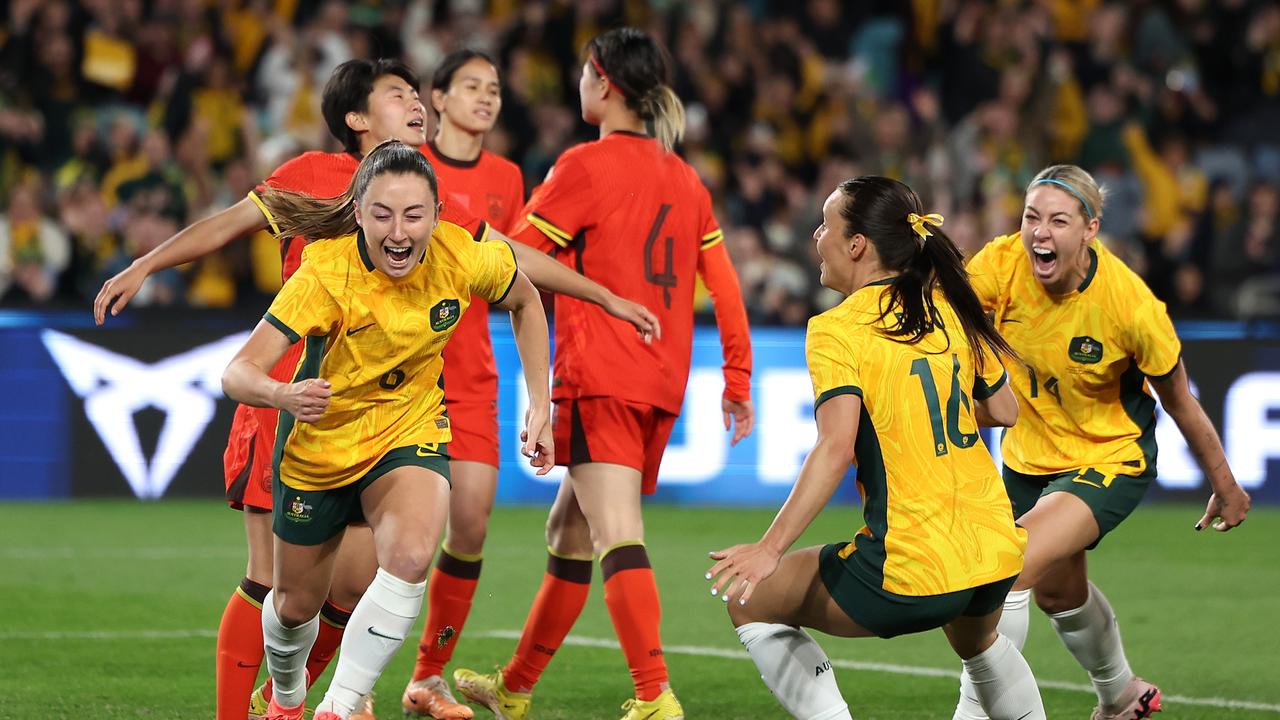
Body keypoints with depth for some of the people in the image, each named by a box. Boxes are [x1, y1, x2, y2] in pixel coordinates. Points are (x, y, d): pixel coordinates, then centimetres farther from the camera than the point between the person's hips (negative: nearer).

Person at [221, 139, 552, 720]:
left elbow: (525, 303, 3)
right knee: (296, 603, 16)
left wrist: (539, 407, 0)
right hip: (318, 448, -1)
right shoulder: (327, 273, -31)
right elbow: (238, 373, -36)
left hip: (410, 433, 1)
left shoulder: (464, 258, -22)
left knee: (410, 558, -30)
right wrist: (283, 395, -57)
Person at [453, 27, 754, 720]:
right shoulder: (684, 177, 14)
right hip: (662, 382, 8)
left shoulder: (587, 165, -7)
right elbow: (724, 287, 14)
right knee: (568, 533, 18)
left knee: (617, 535, -16)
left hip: (600, 379, -8)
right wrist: (738, 380, 19)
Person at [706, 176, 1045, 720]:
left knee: (749, 599, 11)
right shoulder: (949, 309, 8)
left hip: (911, 572, -7)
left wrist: (771, 549, -25)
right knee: (977, 642, 39)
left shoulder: (837, 330, -11)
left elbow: (836, 449, -23)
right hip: (996, 551, 7)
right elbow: (1004, 409, 17)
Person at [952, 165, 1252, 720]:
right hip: (1030, 456, 5)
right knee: (1059, 593, 24)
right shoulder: (1003, 264, -19)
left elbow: (1181, 404, -13)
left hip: (1110, 460, -5)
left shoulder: (1131, 305, -27)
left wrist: (1225, 487, -2)